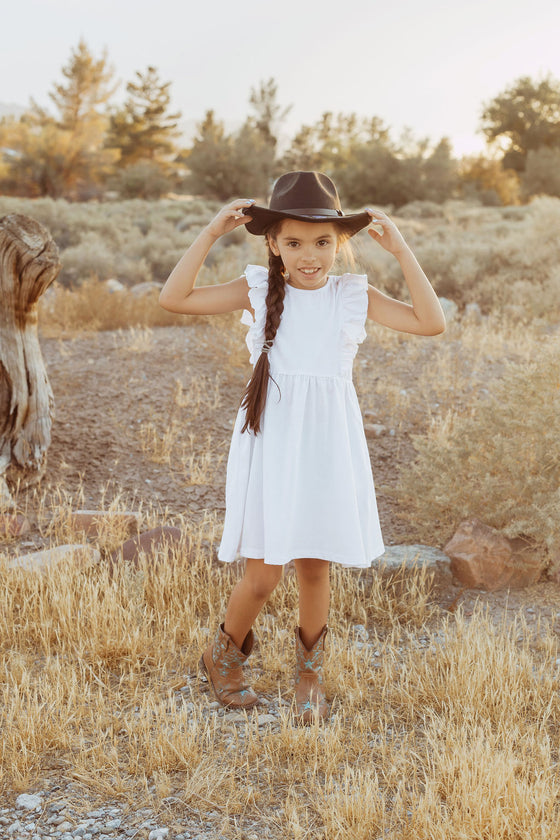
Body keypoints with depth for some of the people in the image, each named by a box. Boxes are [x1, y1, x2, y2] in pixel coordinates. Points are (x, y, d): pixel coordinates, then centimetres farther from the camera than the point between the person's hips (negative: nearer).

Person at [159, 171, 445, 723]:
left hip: (326, 446, 1)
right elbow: (174, 298, -9)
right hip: (270, 442, -1)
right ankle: (223, 657, 29)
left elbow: (431, 323, -10)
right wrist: (211, 234, -14)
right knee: (262, 575, -1)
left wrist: (400, 251, -13)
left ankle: (309, 672, 35)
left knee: (315, 569, 11)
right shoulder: (258, 291, -2)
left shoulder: (354, 297, 0)